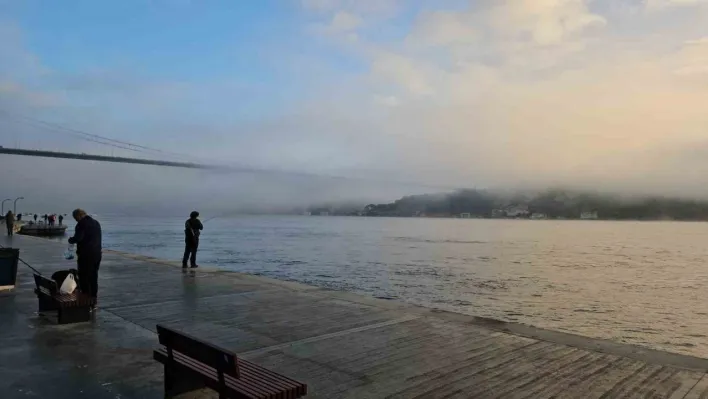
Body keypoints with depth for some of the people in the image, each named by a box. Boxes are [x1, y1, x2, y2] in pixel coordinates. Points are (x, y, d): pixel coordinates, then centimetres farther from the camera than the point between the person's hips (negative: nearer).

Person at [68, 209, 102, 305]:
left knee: (84, 278, 1)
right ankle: (93, 300, 21)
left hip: (86, 255, -8)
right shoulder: (96, 223, 12)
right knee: (94, 278, 15)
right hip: (97, 254, 8)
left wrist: (70, 240, -3)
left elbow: (77, 238, -23)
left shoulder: (82, 224, -12)